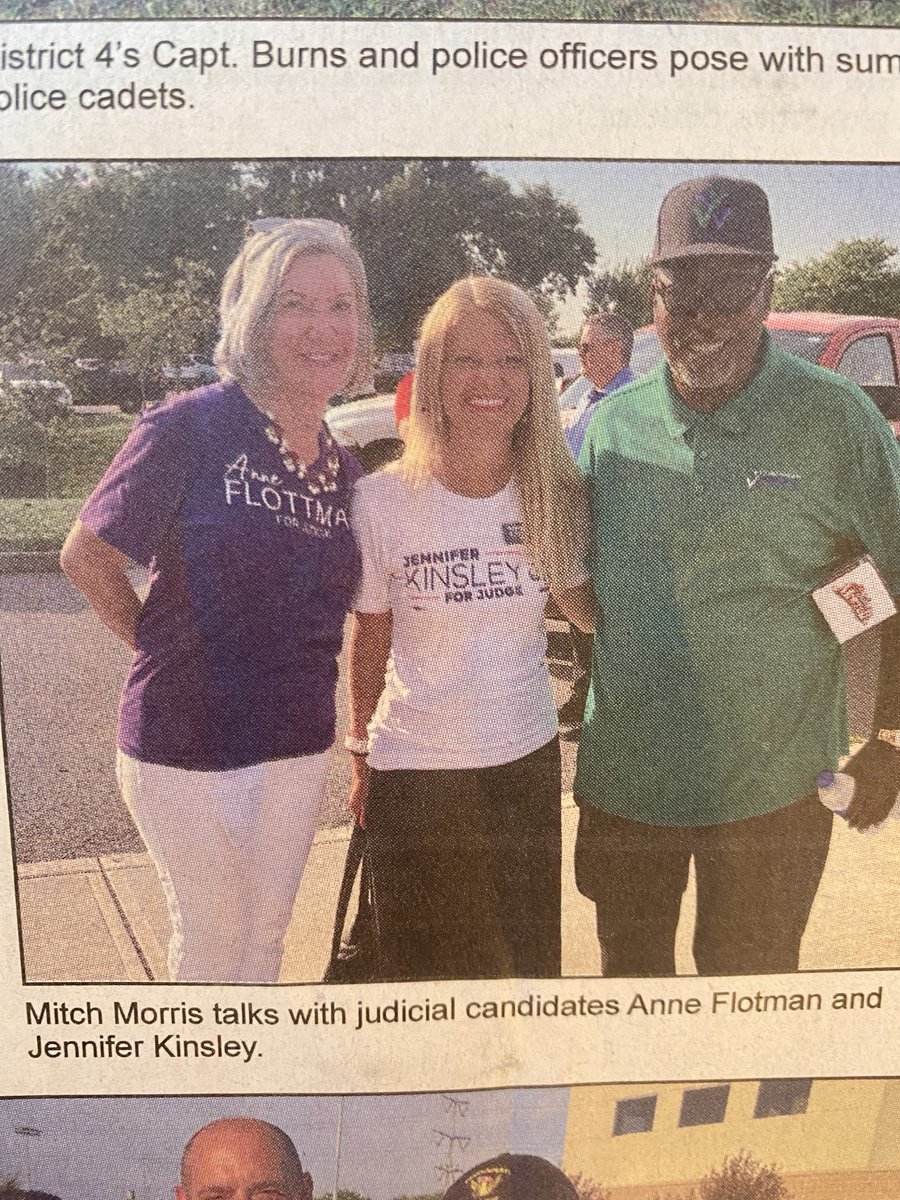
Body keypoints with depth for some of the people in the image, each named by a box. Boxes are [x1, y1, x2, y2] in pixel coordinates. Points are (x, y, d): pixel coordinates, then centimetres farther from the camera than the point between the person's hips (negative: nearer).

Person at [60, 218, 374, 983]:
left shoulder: (344, 467, 3)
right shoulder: (192, 427, -15)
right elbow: (86, 555, -7)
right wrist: (162, 647, -4)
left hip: (298, 751, 5)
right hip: (188, 747, -5)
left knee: (268, 930, 22)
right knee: (211, 938, 14)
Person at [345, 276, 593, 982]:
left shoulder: (556, 495, -5)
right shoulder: (382, 500, -11)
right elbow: (369, 641, 0)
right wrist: (362, 754, 7)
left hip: (526, 760, 2)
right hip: (413, 767, -1)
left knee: (528, 958, 16)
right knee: (425, 970, 14)